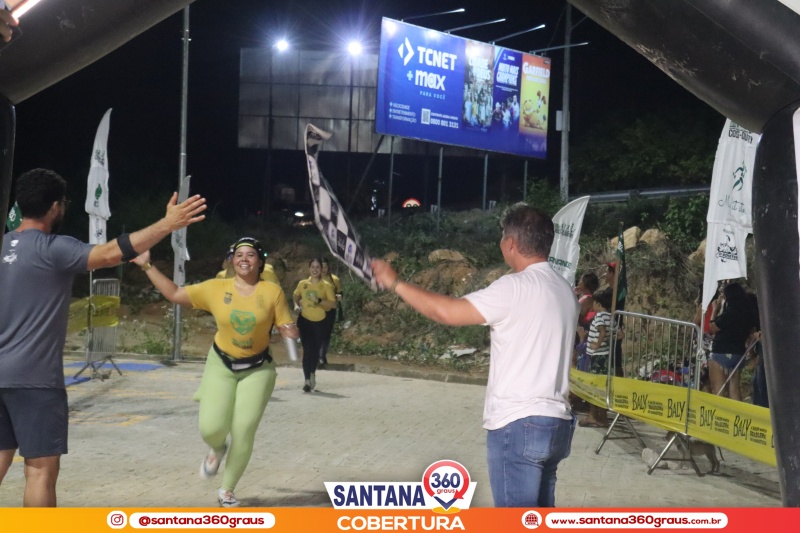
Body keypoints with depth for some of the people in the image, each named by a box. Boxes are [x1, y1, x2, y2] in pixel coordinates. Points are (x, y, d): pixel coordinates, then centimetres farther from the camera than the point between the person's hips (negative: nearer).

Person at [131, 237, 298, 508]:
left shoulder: (272, 292, -8)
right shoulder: (216, 288, -5)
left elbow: (286, 328, -1)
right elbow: (174, 294, 2)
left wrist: (291, 332, -25)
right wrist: (147, 266, -2)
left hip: (258, 368, -1)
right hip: (221, 365, 1)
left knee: (243, 433, -3)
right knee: (211, 428, -13)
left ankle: (227, 490, 19)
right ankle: (217, 449, 27)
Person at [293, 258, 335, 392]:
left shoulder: (326, 286, -5)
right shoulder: (302, 284, 2)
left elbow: (333, 304, -10)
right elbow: (296, 296, 21)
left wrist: (319, 301, -23)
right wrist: (297, 305, 2)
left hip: (320, 321, 0)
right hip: (305, 320, 0)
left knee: (316, 350, 10)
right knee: (307, 350, -8)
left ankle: (312, 373, 37)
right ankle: (307, 380, -6)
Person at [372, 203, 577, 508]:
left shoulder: (517, 287, -14)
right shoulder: (563, 290, 13)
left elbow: (447, 312, -19)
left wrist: (395, 283, -8)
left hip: (518, 425, -9)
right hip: (555, 423, 9)